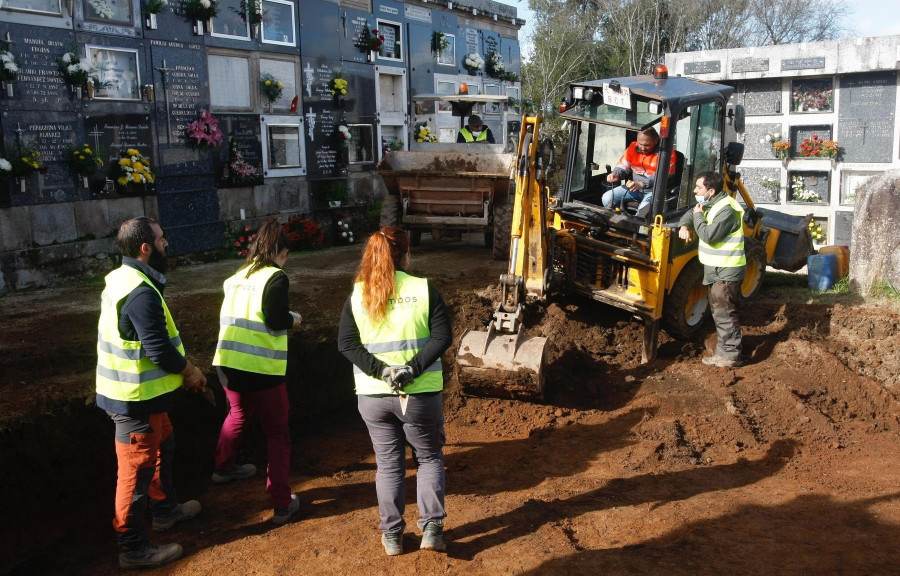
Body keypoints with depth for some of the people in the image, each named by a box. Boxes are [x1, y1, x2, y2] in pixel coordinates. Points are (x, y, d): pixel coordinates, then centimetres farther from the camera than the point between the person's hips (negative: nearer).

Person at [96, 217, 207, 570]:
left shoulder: (122, 278, 7)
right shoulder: (141, 292, -27)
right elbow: (160, 350, -26)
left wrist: (181, 368, 10)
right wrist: (190, 372, -9)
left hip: (131, 390, 10)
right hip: (136, 397, -10)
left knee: (163, 447, 26)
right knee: (137, 470, 2)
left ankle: (165, 509, 45)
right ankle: (133, 549, 16)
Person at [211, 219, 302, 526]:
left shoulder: (238, 276, 11)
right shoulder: (276, 277, -9)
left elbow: (228, 317, 11)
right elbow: (276, 321, -18)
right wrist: (293, 319, 4)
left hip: (228, 363, 7)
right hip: (263, 369, -6)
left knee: (238, 414, 32)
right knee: (277, 433, 8)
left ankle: (223, 468, 53)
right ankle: (282, 504, 10)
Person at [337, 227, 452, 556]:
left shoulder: (357, 295, 0)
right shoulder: (424, 289, -5)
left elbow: (346, 344, -6)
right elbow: (442, 337, -13)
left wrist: (381, 371, -13)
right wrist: (413, 368, -17)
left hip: (373, 395, 2)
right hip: (421, 394, -2)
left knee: (388, 464, 15)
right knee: (430, 457, 17)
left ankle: (392, 536, 22)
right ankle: (432, 528, 10)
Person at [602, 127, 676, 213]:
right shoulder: (633, 147, 2)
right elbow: (623, 166, 8)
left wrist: (642, 184, -34)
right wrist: (616, 174, -17)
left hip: (655, 190, -5)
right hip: (634, 186, 6)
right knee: (607, 198, -9)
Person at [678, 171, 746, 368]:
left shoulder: (727, 209, -22)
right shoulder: (710, 204, 10)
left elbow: (709, 235, -28)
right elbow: (690, 214, 20)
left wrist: (698, 216, -12)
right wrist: (684, 226, -3)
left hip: (726, 271, -10)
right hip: (716, 269, 10)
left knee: (724, 313, -7)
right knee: (719, 311, 17)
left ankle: (730, 356, -1)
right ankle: (724, 350, 27)